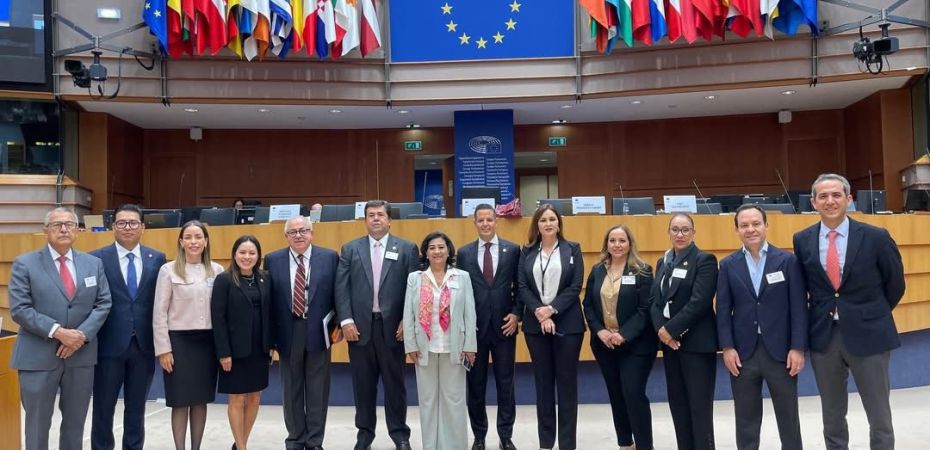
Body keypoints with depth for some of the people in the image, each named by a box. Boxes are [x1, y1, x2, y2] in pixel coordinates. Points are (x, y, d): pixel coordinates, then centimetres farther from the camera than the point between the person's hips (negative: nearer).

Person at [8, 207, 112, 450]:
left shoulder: (94, 263, 7)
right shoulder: (24, 263, -3)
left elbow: (103, 303, 3)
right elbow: (19, 309, -10)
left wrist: (83, 334, -12)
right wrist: (57, 331, -19)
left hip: (81, 355, 3)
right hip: (39, 356, -3)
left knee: (76, 422, 14)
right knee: (37, 423, 8)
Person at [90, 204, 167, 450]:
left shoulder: (157, 259, 4)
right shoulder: (97, 258, -3)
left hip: (144, 345, 2)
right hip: (110, 345, -2)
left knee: (136, 409, 14)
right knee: (103, 408, 11)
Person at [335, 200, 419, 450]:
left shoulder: (407, 249, 3)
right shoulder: (350, 249, 7)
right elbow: (341, 288, 2)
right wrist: (346, 321, -8)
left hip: (393, 326, -1)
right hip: (359, 325, 1)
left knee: (394, 382, 8)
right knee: (363, 383, 10)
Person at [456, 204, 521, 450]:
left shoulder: (512, 249, 2)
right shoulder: (464, 252, 4)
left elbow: (520, 286, 4)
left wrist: (516, 313, -7)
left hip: (504, 325, -1)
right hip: (474, 326, 1)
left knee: (505, 383, 8)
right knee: (475, 384, 8)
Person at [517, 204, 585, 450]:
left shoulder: (572, 249, 3)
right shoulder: (527, 252, 7)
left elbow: (575, 287, -4)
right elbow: (522, 287, 1)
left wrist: (552, 309, -14)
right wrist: (539, 313, -13)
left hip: (567, 324, -2)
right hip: (535, 324, 2)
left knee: (567, 382, 3)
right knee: (543, 383, 8)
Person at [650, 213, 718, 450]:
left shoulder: (704, 260, -6)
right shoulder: (663, 262, 13)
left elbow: (699, 302, -17)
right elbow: (654, 300, 7)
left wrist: (671, 329, -17)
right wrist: (660, 329, -9)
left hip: (697, 342, -6)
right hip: (669, 342, 7)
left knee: (700, 405, -1)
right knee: (677, 404, 11)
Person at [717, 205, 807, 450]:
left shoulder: (788, 260, 1)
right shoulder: (728, 265, 5)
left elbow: (799, 307, -3)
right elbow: (723, 309, 2)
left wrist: (798, 348, -9)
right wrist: (727, 347, -6)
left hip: (780, 350, -1)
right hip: (742, 352, 1)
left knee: (788, 418, 11)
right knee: (746, 420, 11)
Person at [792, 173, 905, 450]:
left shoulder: (876, 237, -6)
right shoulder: (802, 240, 1)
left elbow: (895, 283, 5)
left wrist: (873, 316, 10)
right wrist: (818, 315, 8)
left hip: (867, 334, -2)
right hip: (823, 336, 2)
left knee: (879, 418, 9)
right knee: (832, 417, 14)